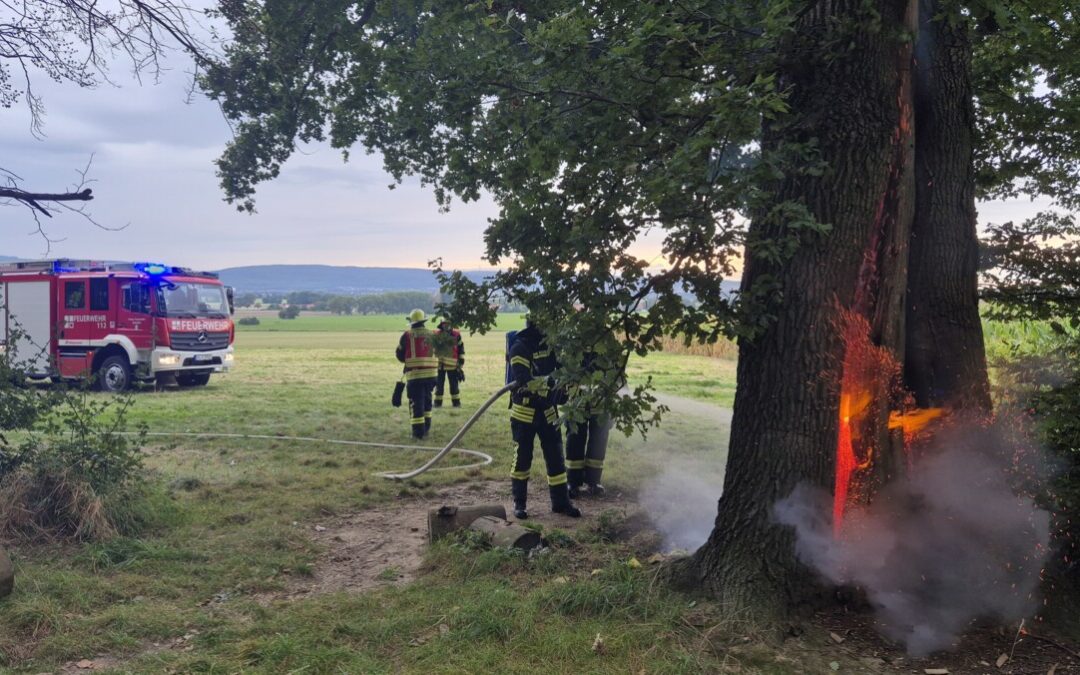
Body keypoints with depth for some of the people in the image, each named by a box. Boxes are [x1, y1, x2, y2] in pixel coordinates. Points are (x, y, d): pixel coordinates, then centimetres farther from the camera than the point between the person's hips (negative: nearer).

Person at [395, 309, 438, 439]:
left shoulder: (407, 335, -5)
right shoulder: (432, 335, 6)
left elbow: (400, 355, 3)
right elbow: (437, 354, 12)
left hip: (415, 374, -4)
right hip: (431, 373, 4)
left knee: (416, 403, 1)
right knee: (426, 400, 20)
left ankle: (418, 431, -3)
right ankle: (426, 428, 26)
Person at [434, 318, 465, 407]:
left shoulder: (456, 335, 2)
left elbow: (461, 349, 7)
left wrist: (461, 362, 4)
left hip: (452, 364, -1)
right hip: (439, 364, 1)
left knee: (454, 384, 2)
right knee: (439, 384, 6)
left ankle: (456, 402, 12)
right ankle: (438, 402, 15)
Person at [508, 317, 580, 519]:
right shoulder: (519, 348, -15)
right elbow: (524, 381, -27)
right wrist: (550, 380, -33)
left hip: (548, 410, 5)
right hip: (524, 412, -5)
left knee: (555, 457, 8)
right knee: (522, 458, 4)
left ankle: (561, 501, 17)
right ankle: (519, 503, 15)